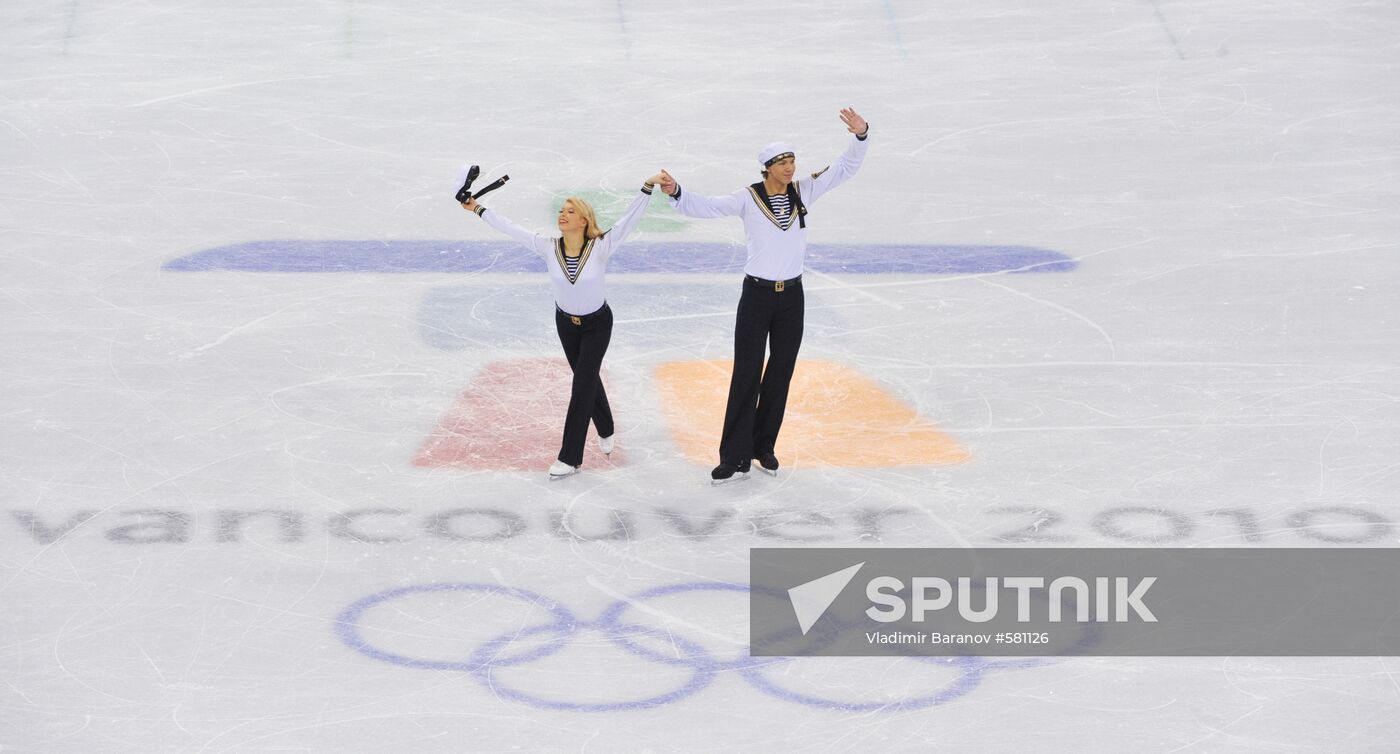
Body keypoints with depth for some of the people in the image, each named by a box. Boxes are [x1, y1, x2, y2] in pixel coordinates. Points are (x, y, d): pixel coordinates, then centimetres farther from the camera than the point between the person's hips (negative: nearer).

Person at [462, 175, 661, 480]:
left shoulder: (601, 247, -27)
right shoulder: (549, 248, -19)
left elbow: (630, 219, -32)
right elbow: (510, 228, -15)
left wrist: (647, 188, -42)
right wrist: (479, 209, -13)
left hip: (597, 324, -3)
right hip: (566, 323, 3)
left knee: (582, 385, -6)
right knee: (588, 379, 20)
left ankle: (570, 458, -1)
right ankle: (606, 431, 45)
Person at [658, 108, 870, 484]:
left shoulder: (803, 192, -1)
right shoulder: (748, 199, -11)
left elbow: (845, 168, 1)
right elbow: (706, 207, -18)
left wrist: (860, 135, -15)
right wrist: (676, 193, -37)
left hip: (791, 296, 4)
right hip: (757, 295, -4)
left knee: (781, 374, 11)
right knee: (747, 376, -4)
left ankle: (764, 447, 25)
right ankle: (735, 459, -3)